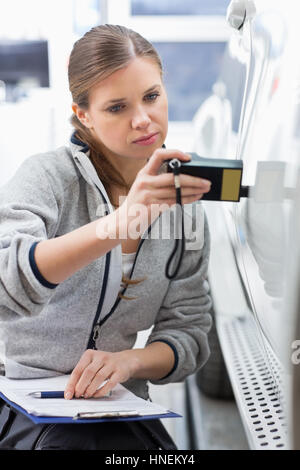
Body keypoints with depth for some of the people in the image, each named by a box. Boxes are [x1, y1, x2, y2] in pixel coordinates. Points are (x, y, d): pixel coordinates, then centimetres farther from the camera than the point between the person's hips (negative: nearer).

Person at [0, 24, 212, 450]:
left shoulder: (185, 207, 3)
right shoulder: (48, 175, -10)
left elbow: (188, 337, 5)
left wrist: (127, 360, -16)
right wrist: (117, 225, -43)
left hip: (115, 407, 5)